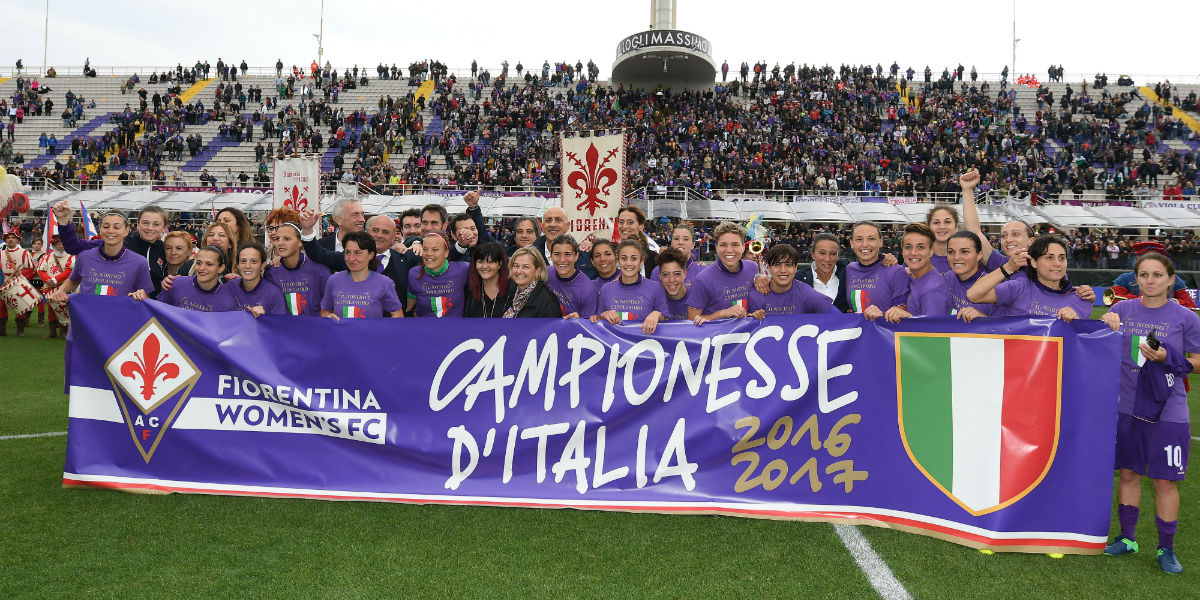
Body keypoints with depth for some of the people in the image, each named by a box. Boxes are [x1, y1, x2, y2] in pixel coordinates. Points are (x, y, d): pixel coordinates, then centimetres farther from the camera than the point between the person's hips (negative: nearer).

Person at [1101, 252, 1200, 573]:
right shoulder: (1123, 310, 2)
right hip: (1127, 407, 2)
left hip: (1168, 413, -2)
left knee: (1165, 481, 4)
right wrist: (1104, 324, -18)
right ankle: (1127, 538, 27)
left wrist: (1166, 358, -16)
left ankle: (1166, 548, 20)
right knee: (1128, 474, 12)